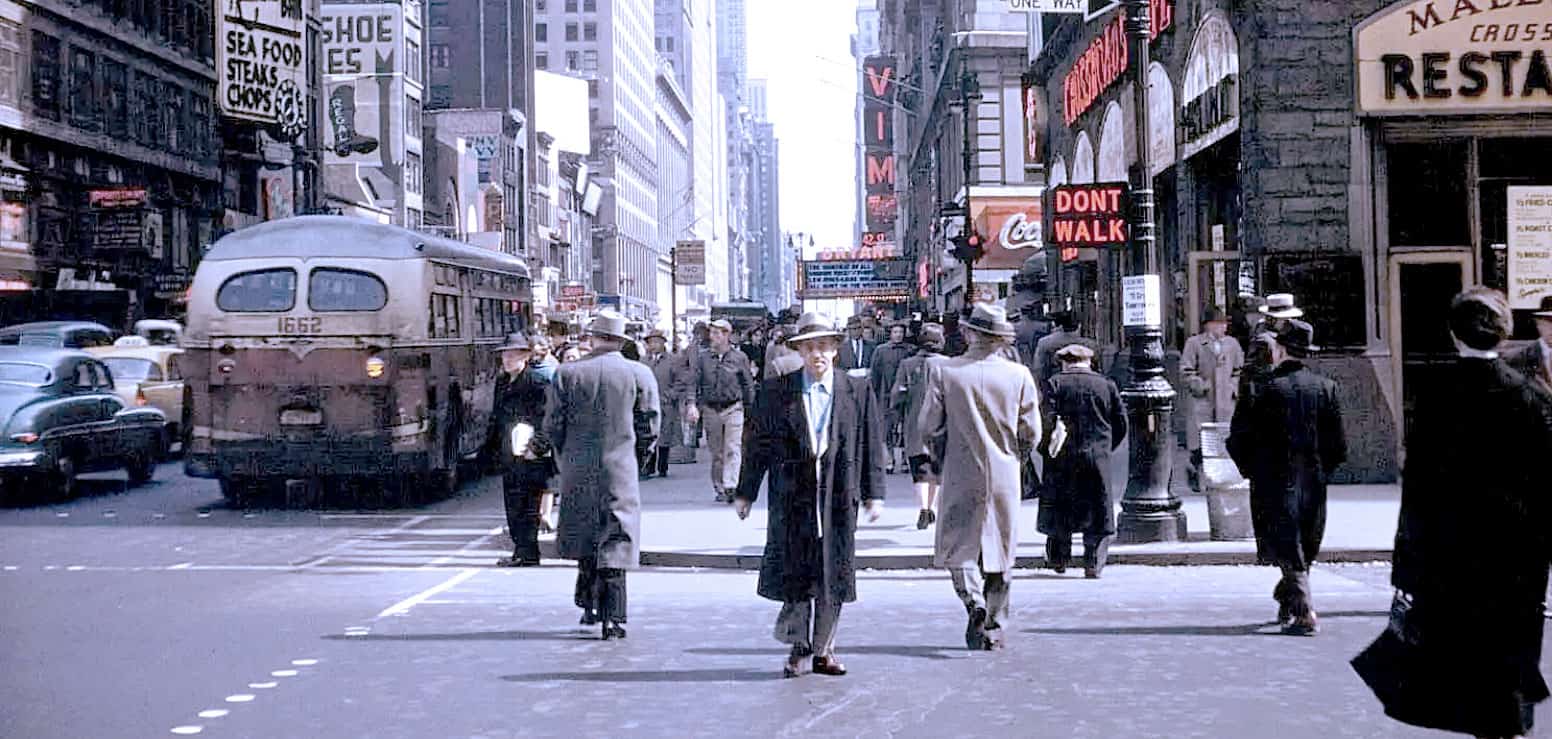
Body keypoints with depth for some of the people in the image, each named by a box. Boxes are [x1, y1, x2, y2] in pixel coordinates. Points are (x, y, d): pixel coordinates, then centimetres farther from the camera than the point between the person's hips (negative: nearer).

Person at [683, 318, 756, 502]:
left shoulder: (739, 358, 2)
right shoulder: (701, 357, 3)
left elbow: (748, 385, 9)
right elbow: (691, 382, -3)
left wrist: (749, 408, 9)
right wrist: (691, 404, -18)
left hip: (733, 409, -2)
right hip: (710, 409, 2)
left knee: (732, 450, -13)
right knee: (716, 453, 8)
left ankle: (730, 487, -18)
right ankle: (719, 489, 17)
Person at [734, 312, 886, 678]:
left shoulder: (858, 391, 5)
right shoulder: (775, 391, 3)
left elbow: (871, 445, 6)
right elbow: (757, 445, 6)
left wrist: (873, 494, 2)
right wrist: (745, 492, 5)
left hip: (839, 499, 1)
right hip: (791, 498, -1)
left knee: (833, 576, 6)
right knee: (794, 577, 0)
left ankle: (823, 648, 18)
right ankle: (798, 646, 14)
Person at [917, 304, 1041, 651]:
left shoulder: (944, 371, -8)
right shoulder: (1019, 375, -4)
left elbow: (930, 426, -5)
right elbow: (1031, 432, 0)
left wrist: (940, 459, 13)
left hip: (961, 474, -2)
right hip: (1005, 476, 2)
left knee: (958, 545, 6)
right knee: (1000, 549, 12)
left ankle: (974, 601, -20)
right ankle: (994, 628, 18)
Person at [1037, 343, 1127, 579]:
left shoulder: (1055, 383, -1)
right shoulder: (1107, 385, 6)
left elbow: (1048, 418, -12)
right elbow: (1121, 423, 6)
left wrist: (1046, 446, 1)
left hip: (1063, 456, -1)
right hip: (1098, 458, 1)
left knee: (1059, 507, 13)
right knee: (1097, 510, 6)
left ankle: (1058, 559, 20)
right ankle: (1094, 563, -1)